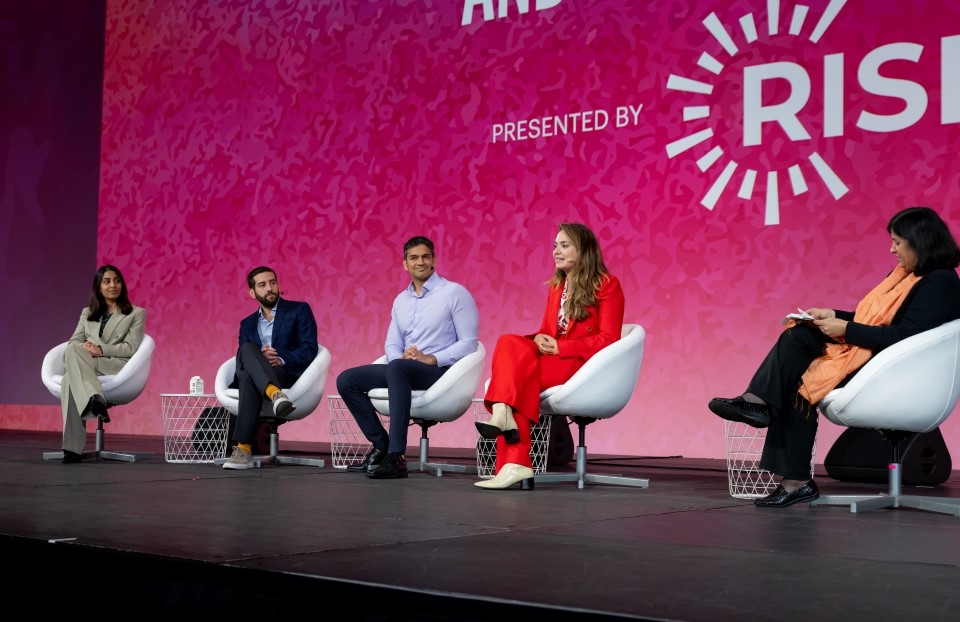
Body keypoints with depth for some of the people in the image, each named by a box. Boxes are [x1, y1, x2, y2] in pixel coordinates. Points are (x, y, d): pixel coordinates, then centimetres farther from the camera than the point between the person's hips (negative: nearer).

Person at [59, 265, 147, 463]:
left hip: (120, 368, -3)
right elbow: (73, 342, 13)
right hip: (86, 366, 3)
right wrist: (84, 348, -12)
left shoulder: (136, 313, 15)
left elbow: (131, 348, 1)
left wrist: (101, 349, -14)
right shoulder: (87, 313, 27)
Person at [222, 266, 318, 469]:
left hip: (290, 376, -3)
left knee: (249, 377, -35)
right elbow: (242, 358, 9)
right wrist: (259, 357, -15)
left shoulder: (299, 310, 12)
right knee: (247, 349, -33)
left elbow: (309, 350, -1)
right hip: (254, 378, 3)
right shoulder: (247, 323, 24)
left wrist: (281, 359, -18)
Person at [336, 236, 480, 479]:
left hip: (440, 371, -7)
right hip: (404, 369, 7)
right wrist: (401, 356, -11)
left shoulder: (455, 293, -3)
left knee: (397, 368, -38)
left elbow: (469, 343, -9)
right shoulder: (400, 300, 17)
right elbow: (391, 345, 14)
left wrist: (431, 358, -20)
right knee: (347, 379, -4)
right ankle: (381, 445, -3)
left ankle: (396, 457, -41)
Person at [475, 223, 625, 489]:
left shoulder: (606, 285, -1)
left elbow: (607, 339, -9)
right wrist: (539, 339, -7)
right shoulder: (556, 287, 22)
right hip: (553, 358, 6)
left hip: (583, 364, -6)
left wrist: (559, 347, -16)